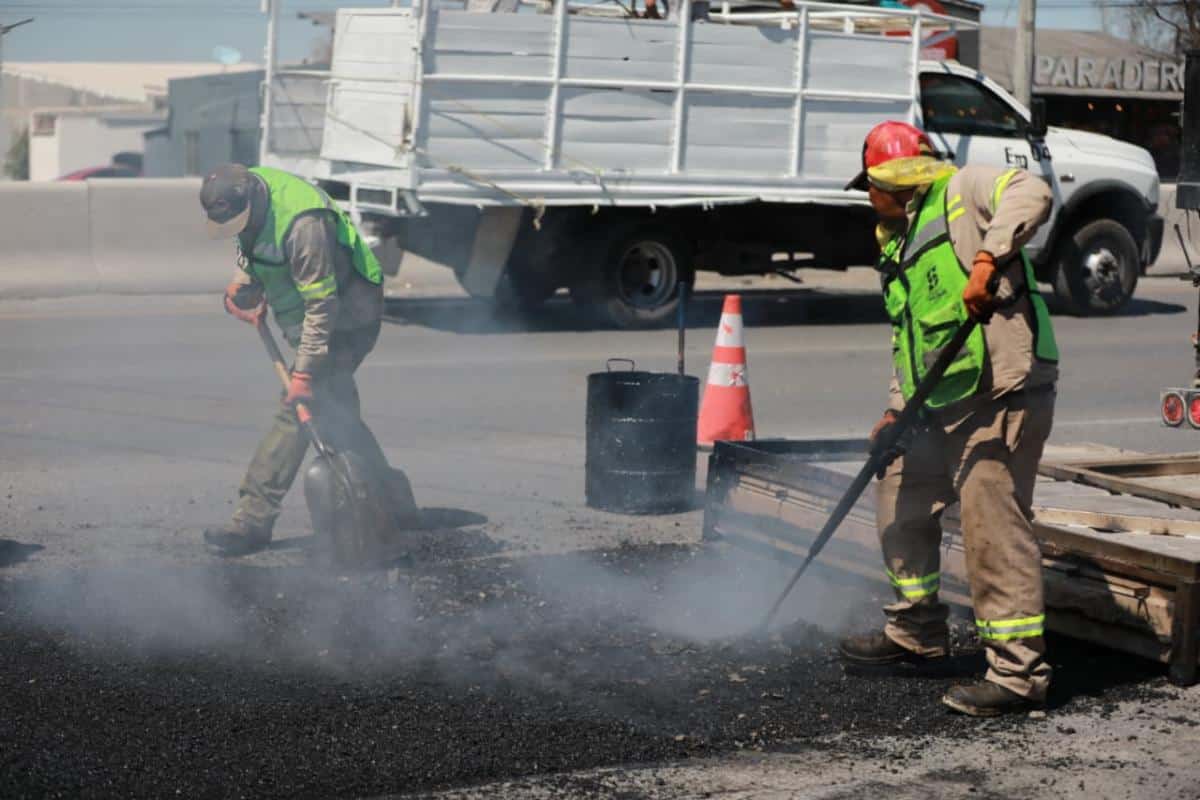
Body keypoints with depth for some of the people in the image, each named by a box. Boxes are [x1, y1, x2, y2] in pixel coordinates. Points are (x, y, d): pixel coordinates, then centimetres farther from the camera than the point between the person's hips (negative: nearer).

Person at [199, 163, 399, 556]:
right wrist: (242, 285, 5)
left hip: (346, 320, -10)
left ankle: (252, 520, -10)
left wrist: (304, 372, -29)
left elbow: (322, 305, -30)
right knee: (335, 413, 11)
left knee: (299, 411, -12)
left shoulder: (302, 224, -33)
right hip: (317, 317, 10)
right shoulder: (246, 192, -5)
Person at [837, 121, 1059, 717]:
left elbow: (1030, 196, -20)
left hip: (1004, 394, -10)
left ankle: (1019, 671, -10)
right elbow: (907, 342, 25)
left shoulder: (962, 192, -1)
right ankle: (917, 631, 34)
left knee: (993, 526, -13)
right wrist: (895, 411, 15)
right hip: (945, 407, 10)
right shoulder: (898, 251, 25)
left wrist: (988, 257, -31)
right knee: (901, 498, 19)